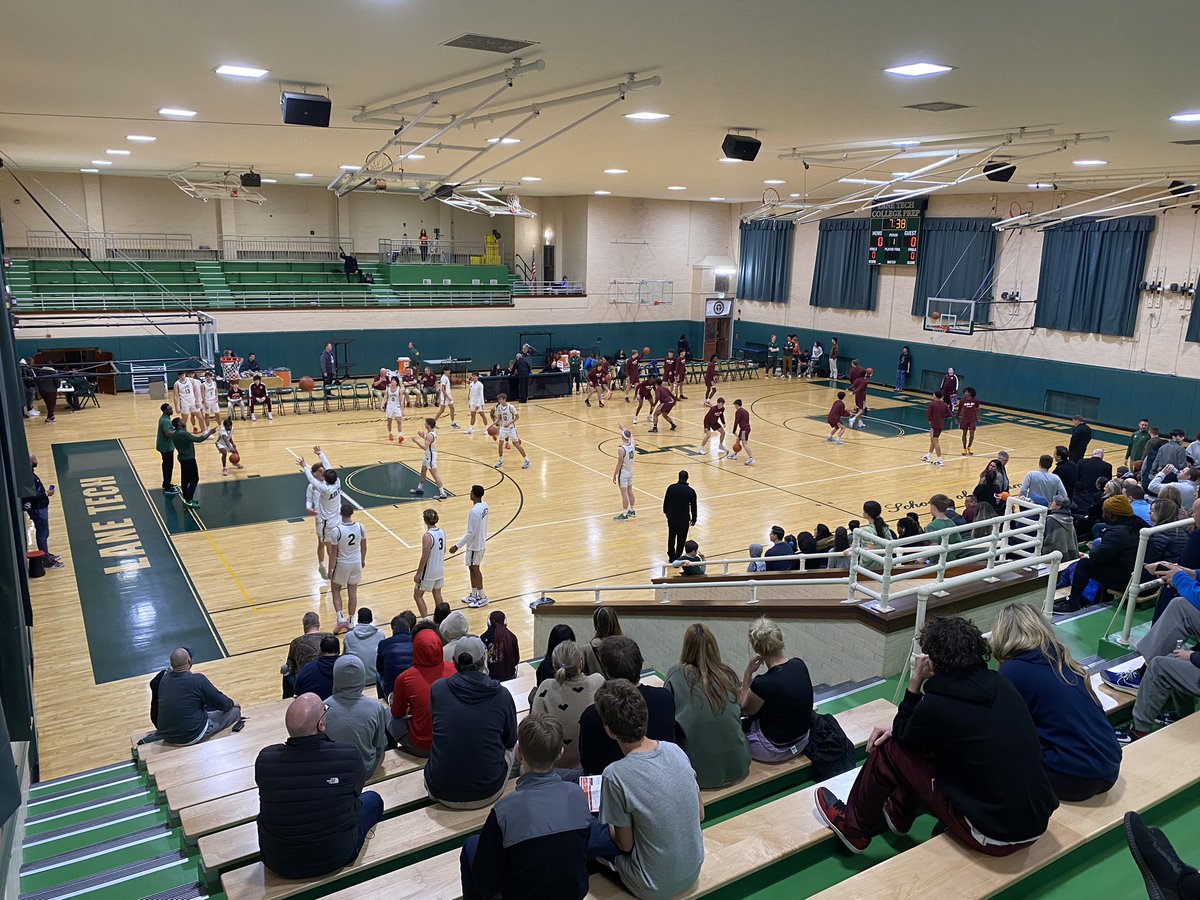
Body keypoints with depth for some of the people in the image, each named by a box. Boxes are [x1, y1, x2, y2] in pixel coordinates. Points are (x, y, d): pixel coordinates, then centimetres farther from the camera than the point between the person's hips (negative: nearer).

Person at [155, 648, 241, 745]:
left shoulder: (164, 679, -4)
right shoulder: (197, 680, -20)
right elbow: (222, 704, -10)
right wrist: (232, 703, 12)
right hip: (191, 738, -6)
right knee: (234, 710, 5)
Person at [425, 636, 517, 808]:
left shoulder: (437, 689, -7)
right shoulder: (502, 695, -9)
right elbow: (511, 741, 7)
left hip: (442, 794, 1)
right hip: (487, 794, -1)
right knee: (508, 749, 28)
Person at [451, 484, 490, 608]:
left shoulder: (474, 511, -29)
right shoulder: (484, 506, -1)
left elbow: (470, 533, -27)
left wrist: (457, 546, -22)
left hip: (474, 545, -9)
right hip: (481, 543, 9)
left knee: (475, 570, 7)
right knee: (472, 569, 20)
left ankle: (482, 598, 18)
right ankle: (474, 595, 31)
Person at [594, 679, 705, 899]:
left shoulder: (615, 775, -26)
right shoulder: (675, 751, -10)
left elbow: (625, 844, -13)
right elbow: (700, 814, 2)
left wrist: (610, 824, 7)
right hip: (693, 872, 6)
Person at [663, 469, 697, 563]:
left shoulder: (671, 488, -9)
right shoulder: (690, 491, -12)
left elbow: (666, 502, 0)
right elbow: (693, 506, -4)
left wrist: (666, 512, 17)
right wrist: (693, 519, 9)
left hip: (672, 516, 2)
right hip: (684, 518, -2)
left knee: (671, 537, 19)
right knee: (681, 539, 10)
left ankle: (671, 557, 30)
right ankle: (677, 558, 15)